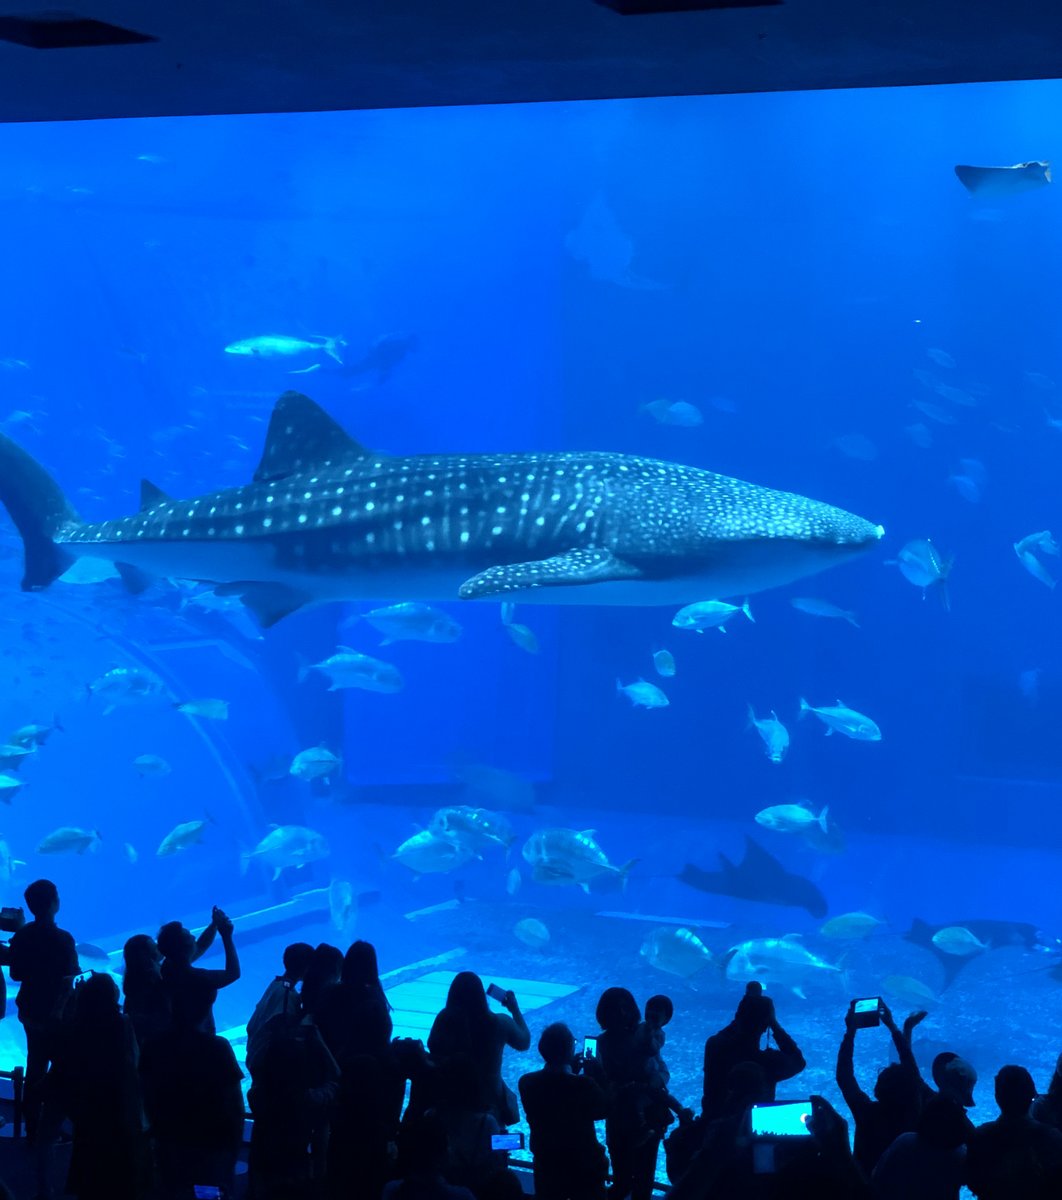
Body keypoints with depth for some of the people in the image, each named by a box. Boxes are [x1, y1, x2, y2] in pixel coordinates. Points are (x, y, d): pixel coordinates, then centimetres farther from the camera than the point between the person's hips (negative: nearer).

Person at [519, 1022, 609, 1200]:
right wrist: (594, 1075, -1)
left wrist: (570, 1072, 7)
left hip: (545, 1167, 4)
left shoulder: (526, 1083, -12)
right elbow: (604, 1110, -8)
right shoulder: (584, 1084, -25)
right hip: (584, 1169, -4)